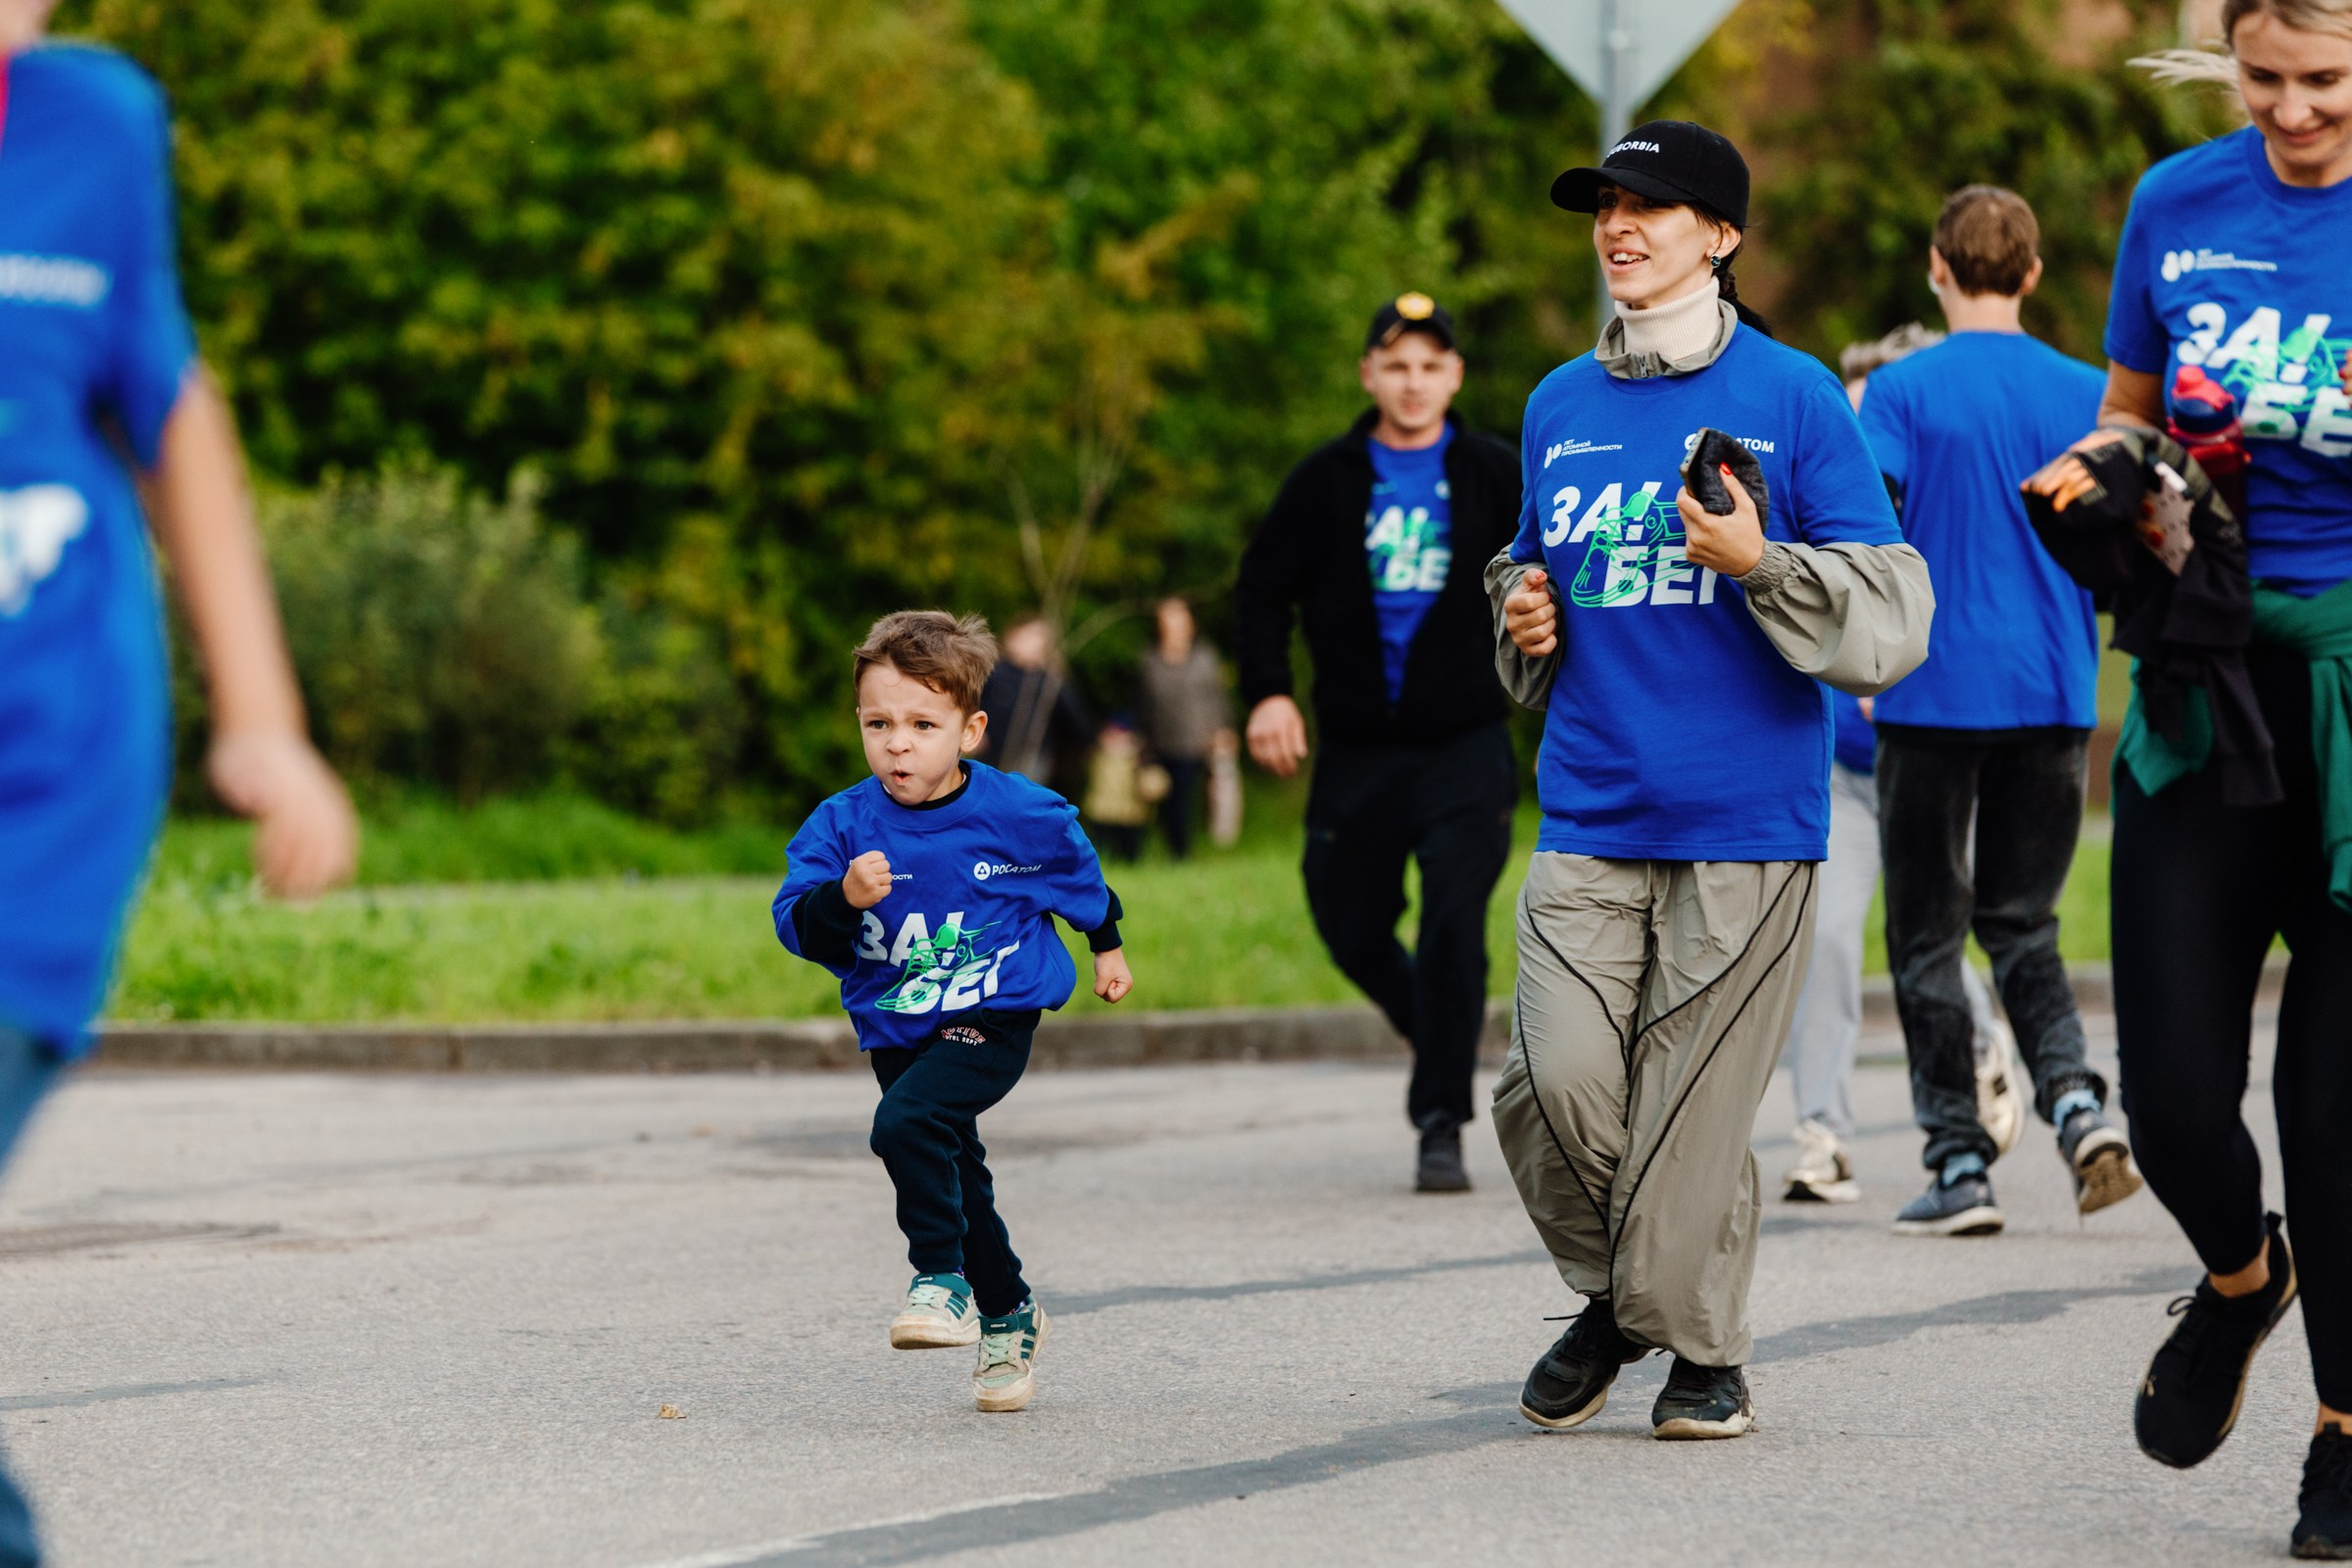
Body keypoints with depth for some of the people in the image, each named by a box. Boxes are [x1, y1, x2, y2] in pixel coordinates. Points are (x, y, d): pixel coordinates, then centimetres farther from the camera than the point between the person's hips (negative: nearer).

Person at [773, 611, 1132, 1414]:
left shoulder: (1017, 813, -11)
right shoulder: (841, 826, -9)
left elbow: (1077, 870, 10)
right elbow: (797, 924, -16)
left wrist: (1107, 947, 24)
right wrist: (844, 898, -38)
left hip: (992, 1019, -4)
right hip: (895, 1032, 4)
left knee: (906, 1121, -29)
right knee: (957, 1181, 15)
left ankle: (942, 1281, -19)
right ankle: (1008, 1315, 36)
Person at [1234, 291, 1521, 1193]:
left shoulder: (1494, 476, 2)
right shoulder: (1326, 482, 4)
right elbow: (1263, 590, 9)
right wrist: (1267, 690, -4)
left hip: (1465, 751, -2)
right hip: (1356, 754, 2)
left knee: (1454, 925, -16)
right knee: (1352, 935, 9)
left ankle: (1442, 1123, -11)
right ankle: (1433, 1037, 40)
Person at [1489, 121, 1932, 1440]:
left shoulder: (1793, 398, -1)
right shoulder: (1560, 406, 14)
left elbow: (1890, 622, -4)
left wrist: (1758, 561, -18)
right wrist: (1526, 620, 8)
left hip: (1746, 823, -3)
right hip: (1591, 818, 3)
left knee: (1692, 1108, -3)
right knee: (1562, 1082, -12)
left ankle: (1704, 1350, 18)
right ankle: (1614, 1296, 14)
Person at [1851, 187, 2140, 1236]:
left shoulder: (1903, 390, -6)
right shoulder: (2084, 394, 4)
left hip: (1935, 690, -3)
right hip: (2055, 692, 3)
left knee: (1927, 933, 6)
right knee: (2022, 922, 15)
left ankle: (1960, 1166, 3)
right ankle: (2075, 1099, -10)